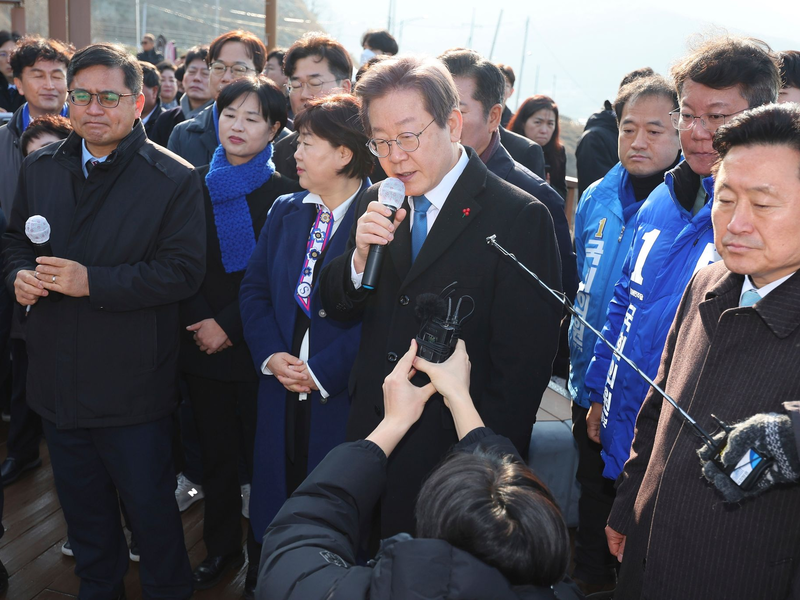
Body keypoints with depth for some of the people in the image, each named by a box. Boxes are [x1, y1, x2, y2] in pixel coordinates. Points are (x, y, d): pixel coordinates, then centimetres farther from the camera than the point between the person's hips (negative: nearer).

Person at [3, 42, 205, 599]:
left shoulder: (174, 179, -12)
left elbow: (184, 271, -17)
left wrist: (92, 281, -24)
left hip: (133, 386, -5)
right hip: (58, 380, 6)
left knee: (151, 507, 10)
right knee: (82, 506, 23)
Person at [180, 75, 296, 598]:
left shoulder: (282, 192, -5)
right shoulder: (197, 184, 6)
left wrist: (229, 327, -13)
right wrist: (201, 322, -7)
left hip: (254, 348, -3)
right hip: (202, 344, 4)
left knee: (261, 455, 6)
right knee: (216, 453, 14)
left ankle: (263, 558, 24)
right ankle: (221, 548, 32)